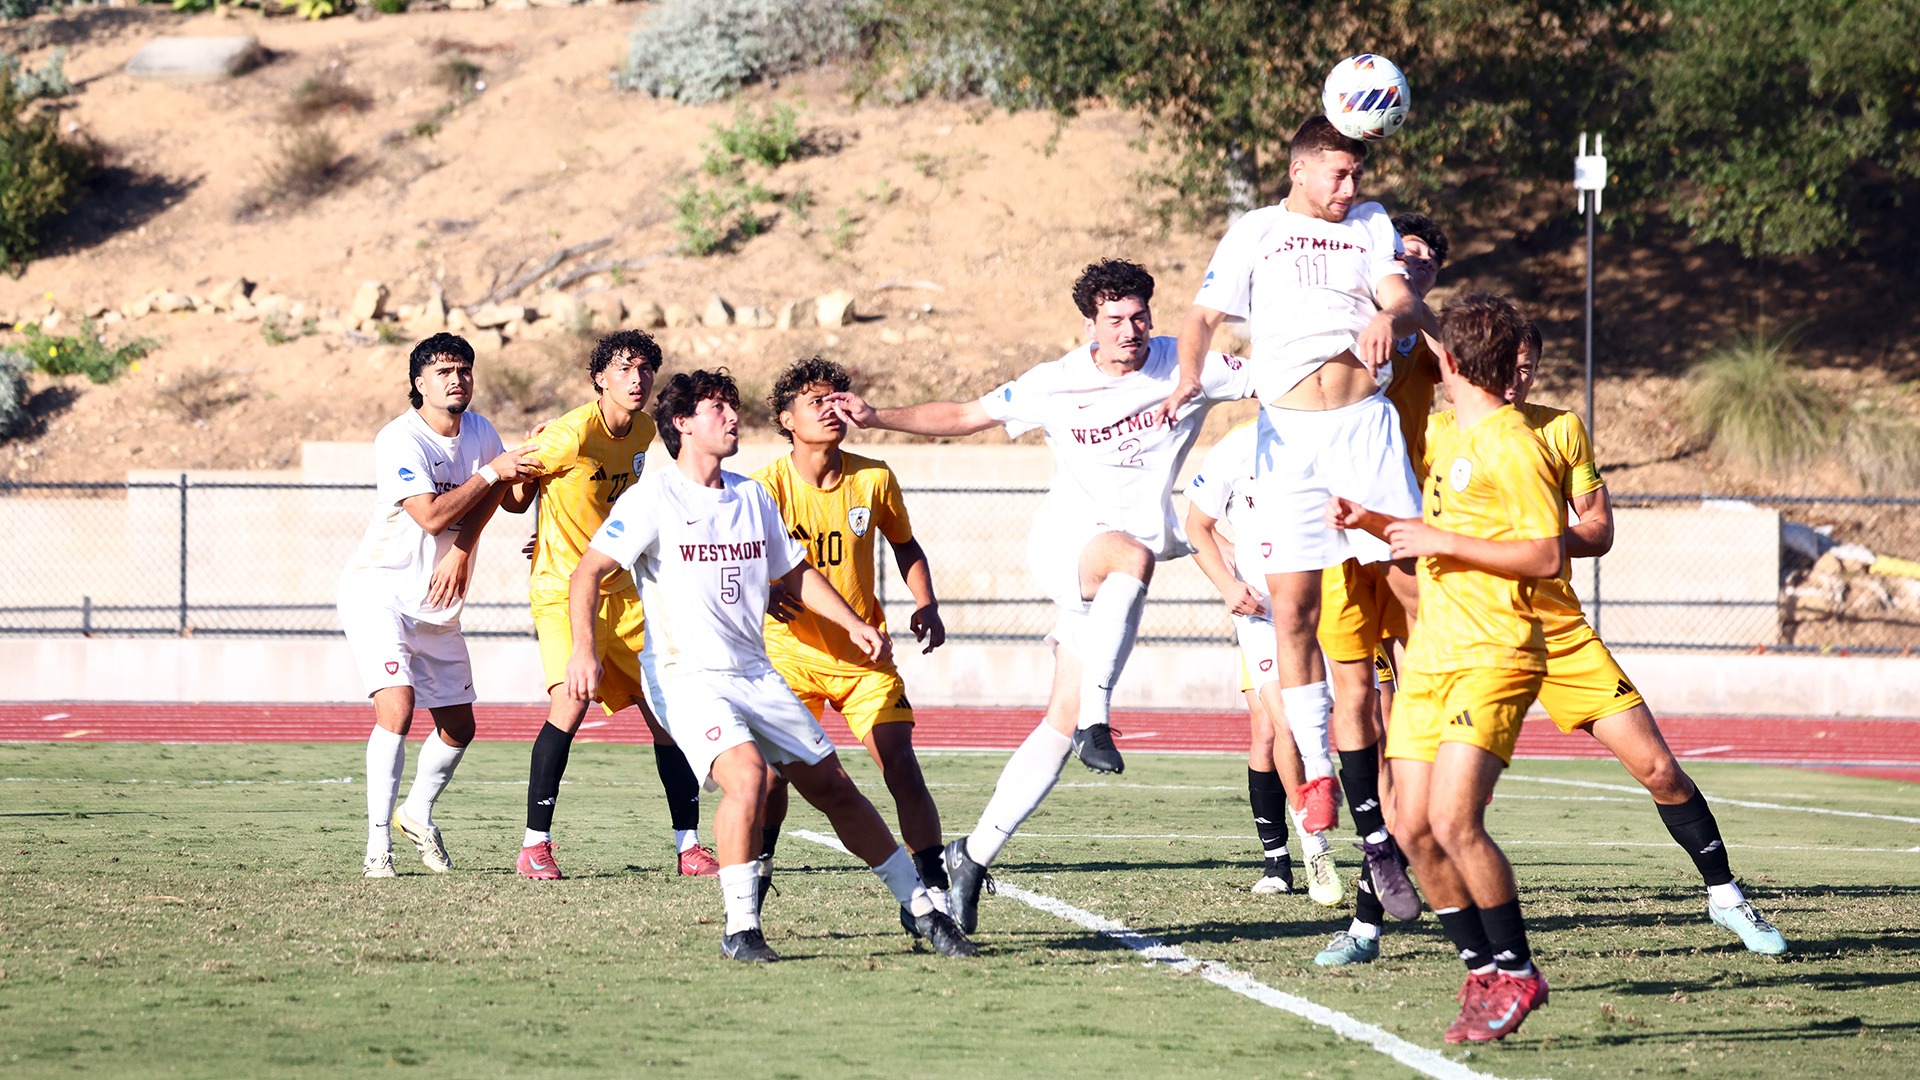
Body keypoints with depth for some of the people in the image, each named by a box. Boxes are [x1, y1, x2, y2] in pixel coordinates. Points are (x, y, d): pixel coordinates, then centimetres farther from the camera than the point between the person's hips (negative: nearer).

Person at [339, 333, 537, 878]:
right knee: (397, 706, -24)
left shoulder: (479, 431, 3)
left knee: (459, 726, 10)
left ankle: (418, 814, 36)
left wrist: (461, 552, -7)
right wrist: (492, 471, -23)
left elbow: (492, 495, 10)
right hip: (379, 591, -7)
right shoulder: (399, 440, -19)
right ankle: (378, 843, -21)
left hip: (438, 602, 7)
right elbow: (431, 514, -26)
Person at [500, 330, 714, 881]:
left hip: (622, 592, 7)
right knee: (570, 703, -24)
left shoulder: (643, 432, 5)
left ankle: (689, 846, 11)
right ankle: (534, 845, -14)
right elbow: (513, 493, -6)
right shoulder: (573, 434, -18)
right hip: (563, 588, -7)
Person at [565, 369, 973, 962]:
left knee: (833, 786, 6)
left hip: (756, 673, 6)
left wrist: (852, 623, 14)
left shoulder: (752, 497, 13)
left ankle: (922, 909, 17)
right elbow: (588, 573, -10)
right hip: (689, 678, -6)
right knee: (747, 773, -30)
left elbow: (794, 572, 25)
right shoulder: (653, 497, -6)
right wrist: (584, 649, -24)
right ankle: (740, 929, -19)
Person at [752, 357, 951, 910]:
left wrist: (926, 606, -2)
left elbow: (905, 546, 13)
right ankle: (756, 869, 9)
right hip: (791, 653, -1)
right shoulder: (767, 487, -12)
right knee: (772, 770, -14)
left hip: (865, 654, 2)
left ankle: (936, 887, -2)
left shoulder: (874, 479, -4)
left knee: (901, 766, -11)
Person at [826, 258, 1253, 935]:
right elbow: (963, 417, 8)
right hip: (1065, 542, -2)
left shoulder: (1187, 368, 1)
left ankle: (974, 855, 3)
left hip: (1129, 562, 2)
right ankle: (1096, 717, -41)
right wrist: (876, 417, -1)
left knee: (1063, 720, -3)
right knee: (1134, 554, -39)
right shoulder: (1056, 385, 0)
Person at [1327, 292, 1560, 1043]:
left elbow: (1547, 555, -16)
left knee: (1454, 821, -19)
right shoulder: (1453, 439, 19)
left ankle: (1516, 973, -6)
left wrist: (1444, 541, -16)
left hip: (1491, 658, -9)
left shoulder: (1512, 444, -10)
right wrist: (1369, 521, 18)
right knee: (1414, 829, 2)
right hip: (1430, 657, 9)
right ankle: (1483, 970, 13)